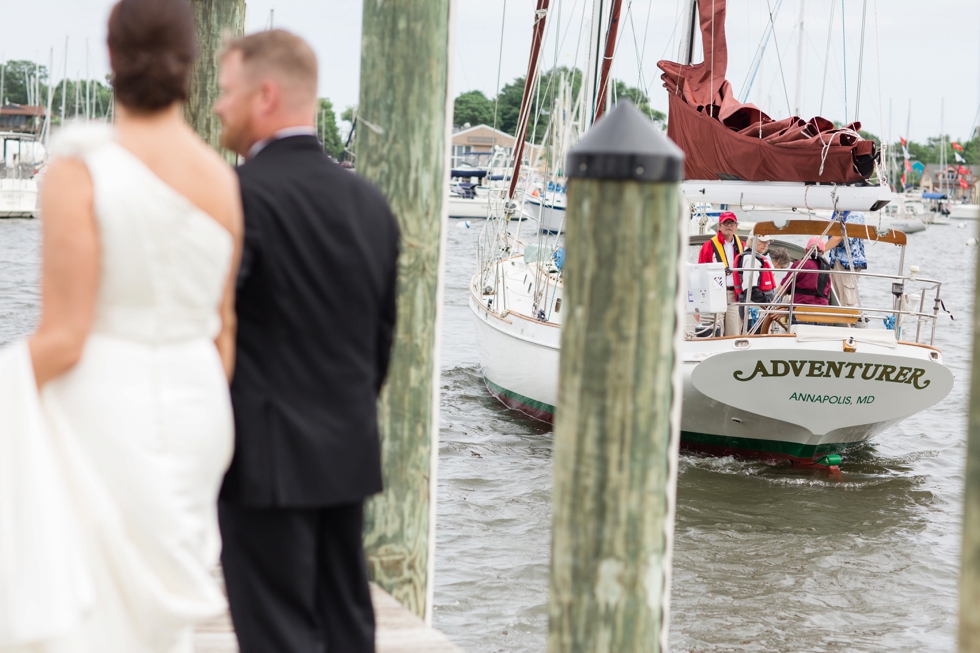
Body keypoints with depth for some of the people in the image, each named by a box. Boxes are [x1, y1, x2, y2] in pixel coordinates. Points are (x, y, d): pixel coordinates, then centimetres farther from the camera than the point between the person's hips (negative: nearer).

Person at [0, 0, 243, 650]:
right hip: (193, 416, 6)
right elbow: (224, 334, 8)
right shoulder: (224, 180, 2)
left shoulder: (78, 173, -15)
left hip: (100, 418, -5)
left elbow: (63, 339, -17)